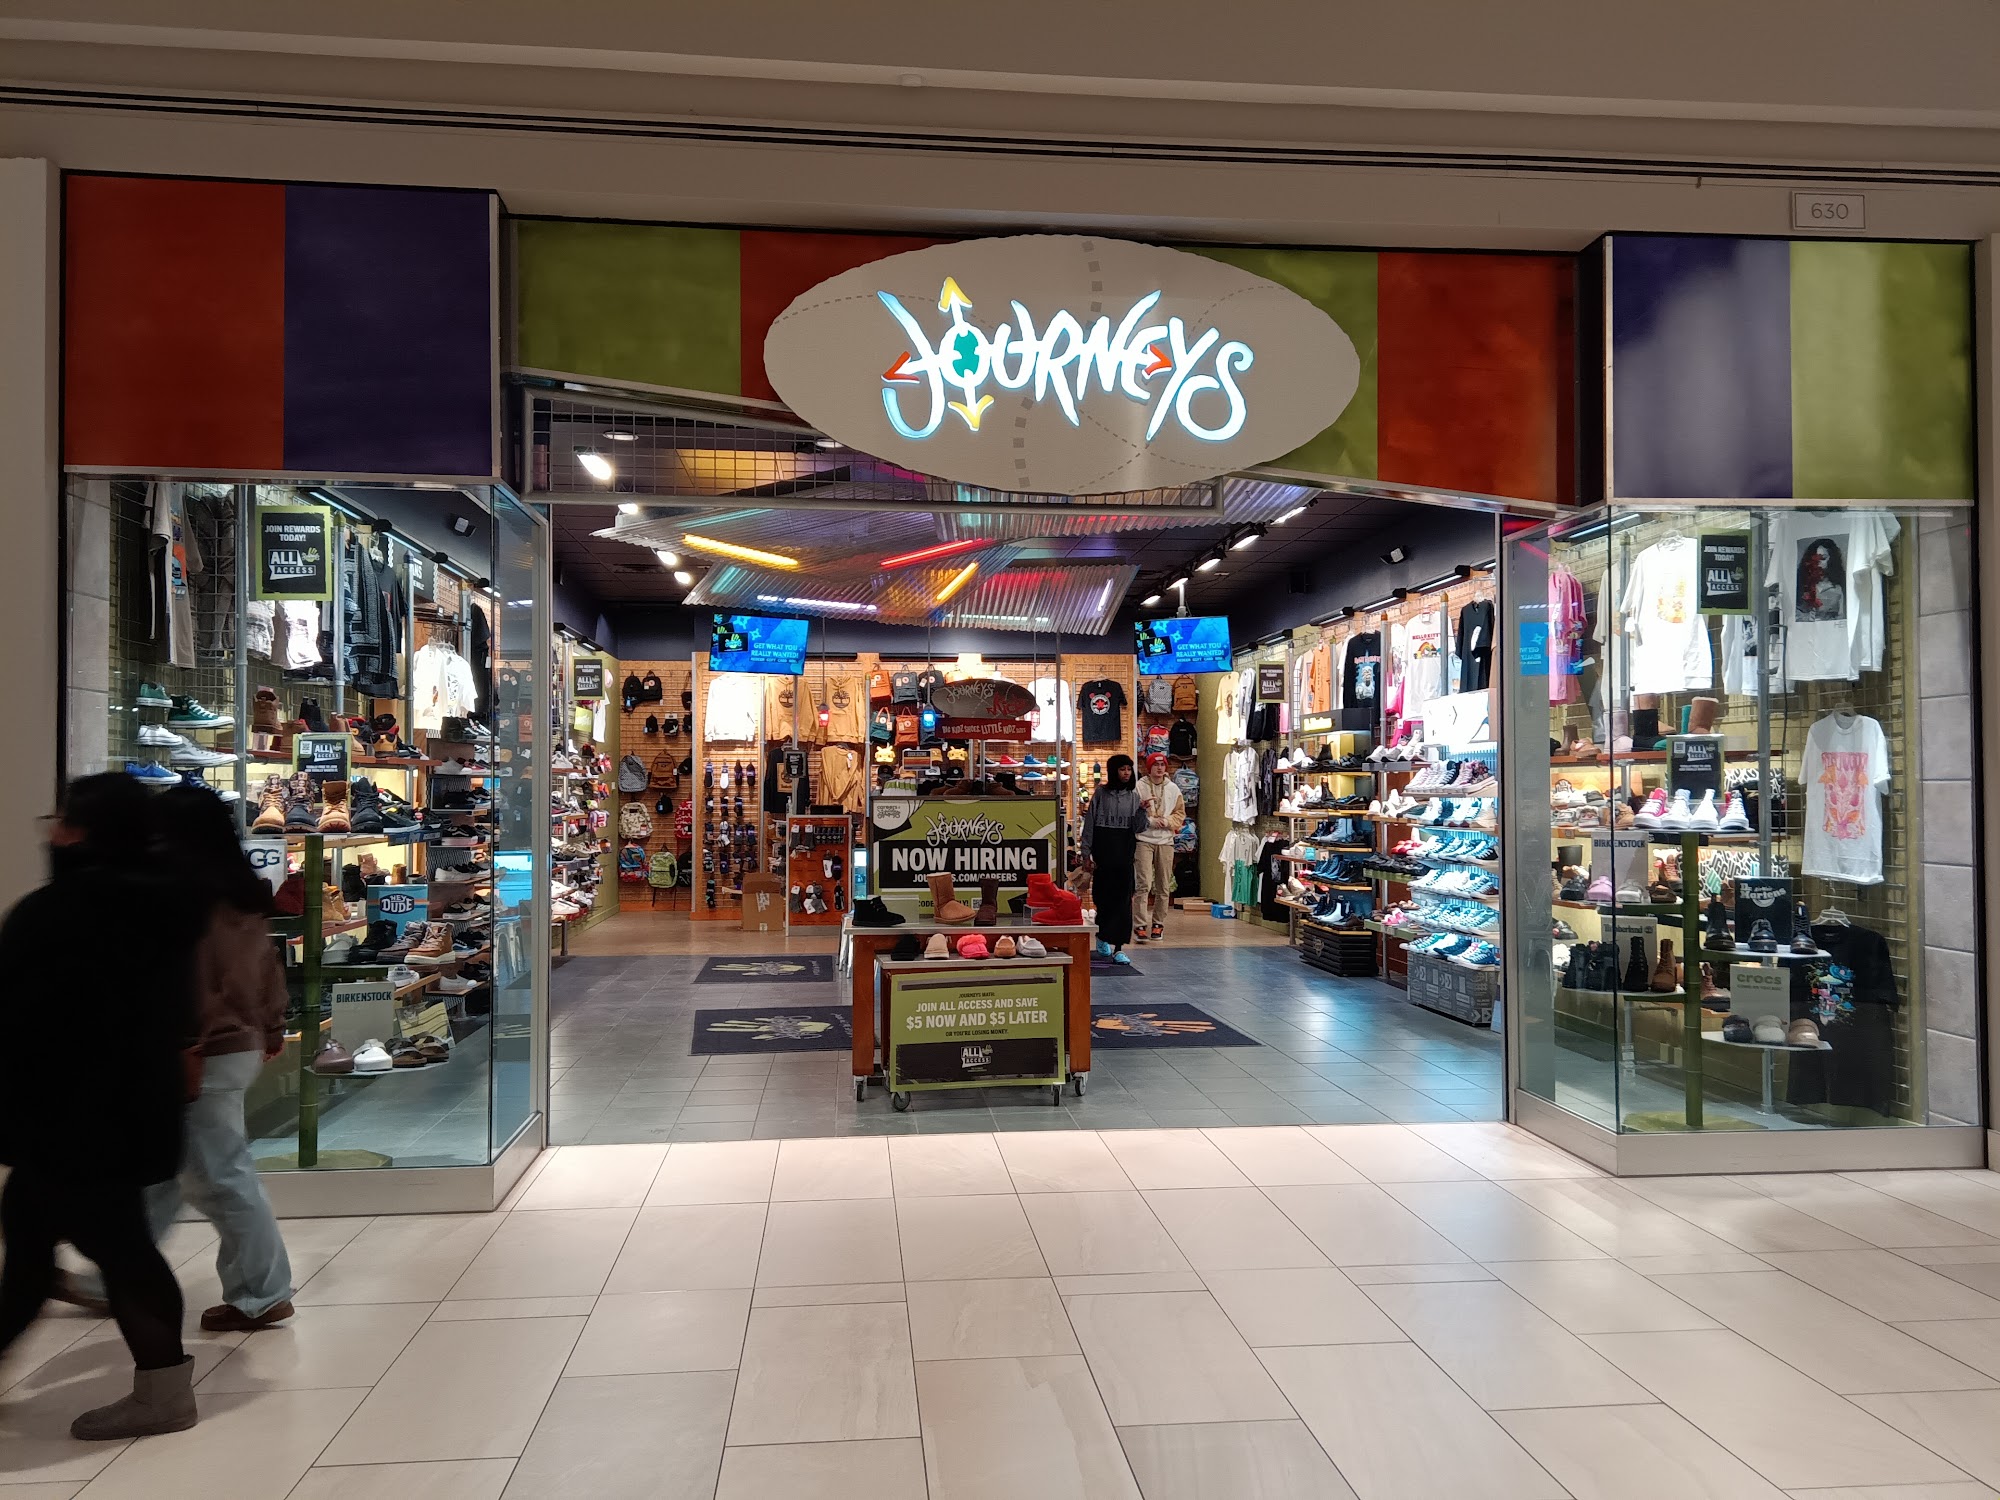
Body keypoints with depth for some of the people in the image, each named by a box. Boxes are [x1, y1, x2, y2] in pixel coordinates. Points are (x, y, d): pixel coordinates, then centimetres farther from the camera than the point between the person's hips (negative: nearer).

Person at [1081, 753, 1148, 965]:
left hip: (1124, 853, 2)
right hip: (1103, 850, -1)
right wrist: (1087, 853, -3)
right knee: (1103, 896, 5)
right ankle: (1102, 935, 29)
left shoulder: (1133, 795, 7)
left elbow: (1138, 828, 4)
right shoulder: (1101, 793, 1)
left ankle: (1118, 947, -5)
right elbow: (1089, 824, 1)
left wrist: (1142, 811, -14)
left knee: (1123, 898, -4)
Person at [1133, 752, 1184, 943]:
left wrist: (1168, 821, -6)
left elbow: (1180, 814, 12)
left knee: (1164, 886, 7)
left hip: (1166, 842, 4)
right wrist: (1150, 821, -14)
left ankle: (1158, 923, 18)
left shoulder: (1173, 789, 8)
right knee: (1144, 884, -11)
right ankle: (1140, 925, -10)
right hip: (1144, 840, -4)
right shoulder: (1139, 787, -3)